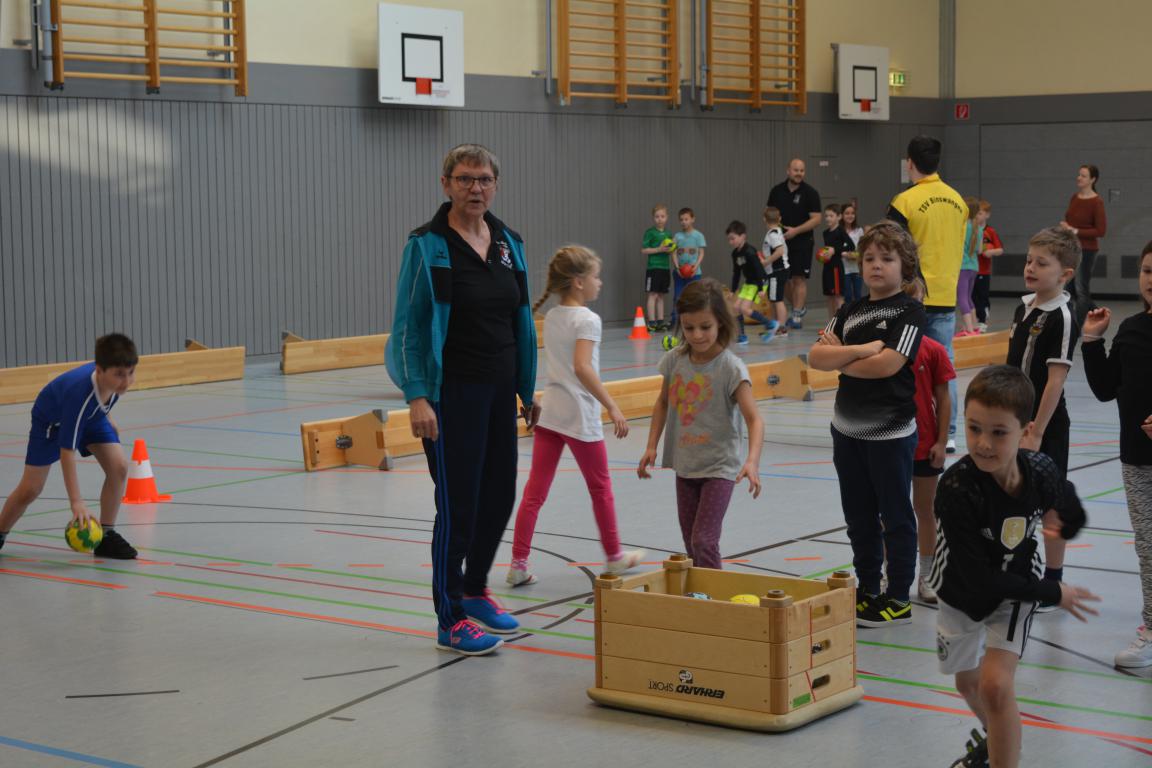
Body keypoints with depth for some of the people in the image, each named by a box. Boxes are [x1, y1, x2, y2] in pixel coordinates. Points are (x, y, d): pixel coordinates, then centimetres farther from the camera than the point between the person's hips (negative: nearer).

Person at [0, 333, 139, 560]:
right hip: (51, 420, -5)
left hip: (92, 416, 5)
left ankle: (106, 536, -5)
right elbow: (67, 451, -43)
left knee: (119, 467, -17)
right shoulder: (80, 394, -46)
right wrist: (76, 502, -46)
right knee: (30, 489, -2)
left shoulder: (114, 378, -28)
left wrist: (106, 419, 17)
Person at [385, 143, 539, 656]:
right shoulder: (427, 246, -10)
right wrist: (416, 397, -20)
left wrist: (527, 390, 14)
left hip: (498, 391, 6)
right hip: (451, 392, -6)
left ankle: (474, 589, 36)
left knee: (499, 496, 12)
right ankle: (450, 621, 11)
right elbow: (408, 325, -12)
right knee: (458, 502, -1)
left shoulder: (508, 243, 8)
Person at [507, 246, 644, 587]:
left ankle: (519, 564, 0)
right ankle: (614, 556, 26)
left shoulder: (551, 317, 10)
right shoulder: (587, 320, -14)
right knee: (600, 486, 12)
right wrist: (612, 407, -26)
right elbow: (582, 367, -25)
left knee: (535, 491, 3)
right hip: (579, 416, -6)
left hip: (549, 410, 6)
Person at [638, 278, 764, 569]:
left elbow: (754, 419, -24)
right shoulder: (675, 360, -2)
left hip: (719, 468, -6)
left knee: (703, 541, -13)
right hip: (685, 465, 6)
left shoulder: (731, 368, -18)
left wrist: (752, 461, -39)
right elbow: (664, 403, 14)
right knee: (691, 543, 13)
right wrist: (651, 447, 6)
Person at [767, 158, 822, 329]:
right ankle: (799, 307, 29)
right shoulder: (776, 191, 5)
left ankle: (797, 316, -3)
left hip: (802, 242, -4)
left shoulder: (810, 192, -7)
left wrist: (795, 231, -20)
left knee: (799, 278, -6)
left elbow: (816, 219, -11)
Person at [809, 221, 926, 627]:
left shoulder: (909, 311, -8)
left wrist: (839, 358, -6)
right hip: (847, 427, 6)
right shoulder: (850, 312, 9)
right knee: (859, 517, 15)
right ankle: (867, 592, 27)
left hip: (891, 431, -6)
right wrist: (862, 349, -17)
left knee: (896, 517, 4)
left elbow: (888, 364, -21)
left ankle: (898, 599, 12)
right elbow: (816, 356, -3)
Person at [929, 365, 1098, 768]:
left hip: (1015, 590, 0)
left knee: (995, 684, -19)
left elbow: (1073, 515, 3)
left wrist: (1062, 525, -20)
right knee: (968, 682, 22)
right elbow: (977, 577, -29)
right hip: (963, 594, 0)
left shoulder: (1041, 472, -23)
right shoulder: (956, 488, -35)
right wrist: (1053, 593, -20)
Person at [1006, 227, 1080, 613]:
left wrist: (1036, 432, -20)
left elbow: (1056, 379, -20)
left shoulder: (1061, 319, -18)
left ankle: (1052, 584, 15)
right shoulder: (1024, 307, 7)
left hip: (1045, 426, -8)